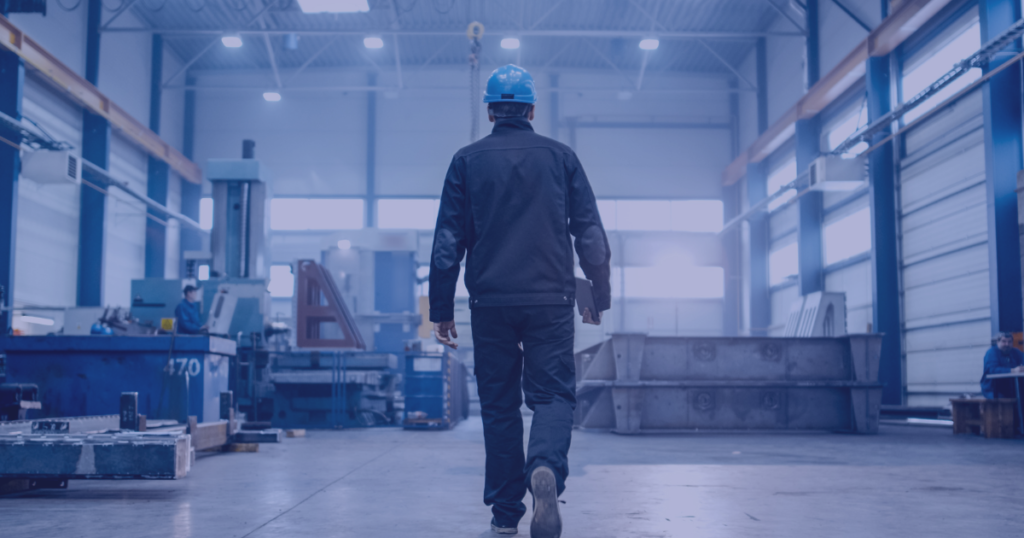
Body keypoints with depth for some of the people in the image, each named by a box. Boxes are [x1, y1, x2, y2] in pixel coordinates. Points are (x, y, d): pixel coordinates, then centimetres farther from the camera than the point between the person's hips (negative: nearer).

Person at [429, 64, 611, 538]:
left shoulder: (467, 160, 5)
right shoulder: (561, 157, 7)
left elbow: (448, 241, 2)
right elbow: (591, 235, 5)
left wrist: (441, 310, 6)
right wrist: (600, 296, 13)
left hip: (490, 302, 1)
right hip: (551, 300, 0)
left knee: (499, 404, 9)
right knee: (553, 394, 3)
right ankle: (546, 469, -26)